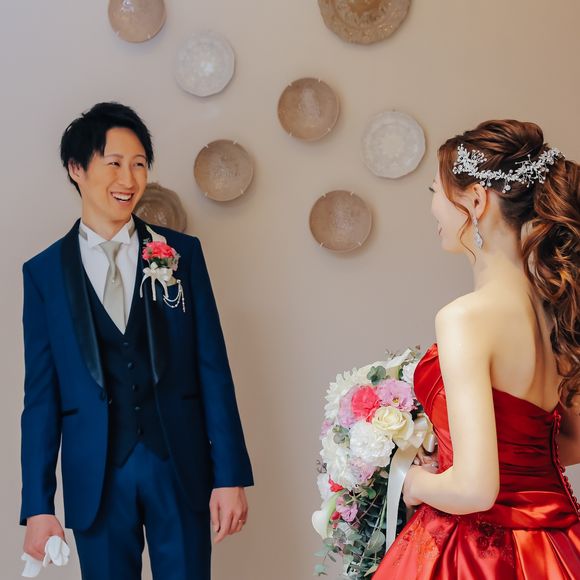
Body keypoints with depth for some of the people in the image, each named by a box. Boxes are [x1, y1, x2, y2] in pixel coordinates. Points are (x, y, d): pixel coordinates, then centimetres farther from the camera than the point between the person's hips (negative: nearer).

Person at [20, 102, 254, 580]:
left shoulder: (182, 252, 3)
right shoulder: (44, 271, 3)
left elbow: (213, 367, 1)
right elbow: (41, 393, 3)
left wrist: (230, 475, -4)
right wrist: (38, 504, 0)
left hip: (180, 466, 0)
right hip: (95, 476, 0)